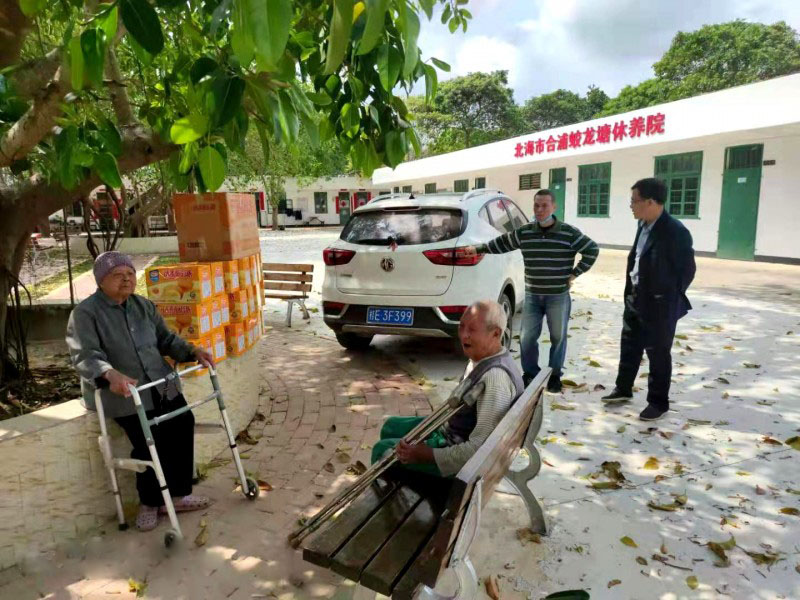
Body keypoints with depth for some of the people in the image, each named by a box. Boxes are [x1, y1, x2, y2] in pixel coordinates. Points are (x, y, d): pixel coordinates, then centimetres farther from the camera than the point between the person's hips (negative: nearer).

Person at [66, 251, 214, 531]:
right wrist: (110, 374, -42)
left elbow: (165, 339, 14)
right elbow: (84, 355, -22)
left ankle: (177, 495, 12)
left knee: (183, 426, -4)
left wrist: (192, 351, -4)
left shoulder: (144, 305, 11)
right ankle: (150, 502, 12)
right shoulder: (85, 313, -10)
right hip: (122, 392, -6)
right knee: (150, 444, -13)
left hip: (161, 385, 6)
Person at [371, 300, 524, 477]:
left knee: (382, 450, -4)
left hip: (463, 456, -10)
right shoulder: (482, 358, -2)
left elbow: (480, 448, -35)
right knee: (391, 426, 21)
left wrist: (424, 455, -30)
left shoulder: (495, 378, -33)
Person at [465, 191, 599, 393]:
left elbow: (592, 250, -1)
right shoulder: (523, 233, 0)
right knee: (527, 337, 5)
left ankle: (554, 376, 26)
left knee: (558, 337, 9)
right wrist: (478, 249, 12)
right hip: (532, 296, 2)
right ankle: (530, 374, 24)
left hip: (558, 297, -2)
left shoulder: (569, 233, -8)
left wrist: (574, 273, -3)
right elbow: (501, 243, 13)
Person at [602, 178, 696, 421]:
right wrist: (632, 292, 12)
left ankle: (658, 402, 22)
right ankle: (623, 389, 36)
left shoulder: (675, 231, -21)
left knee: (658, 354, 6)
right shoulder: (644, 225, 5)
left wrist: (669, 298, -7)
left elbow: (687, 269, -15)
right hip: (635, 299, 8)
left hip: (659, 305, -8)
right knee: (629, 346, 19)